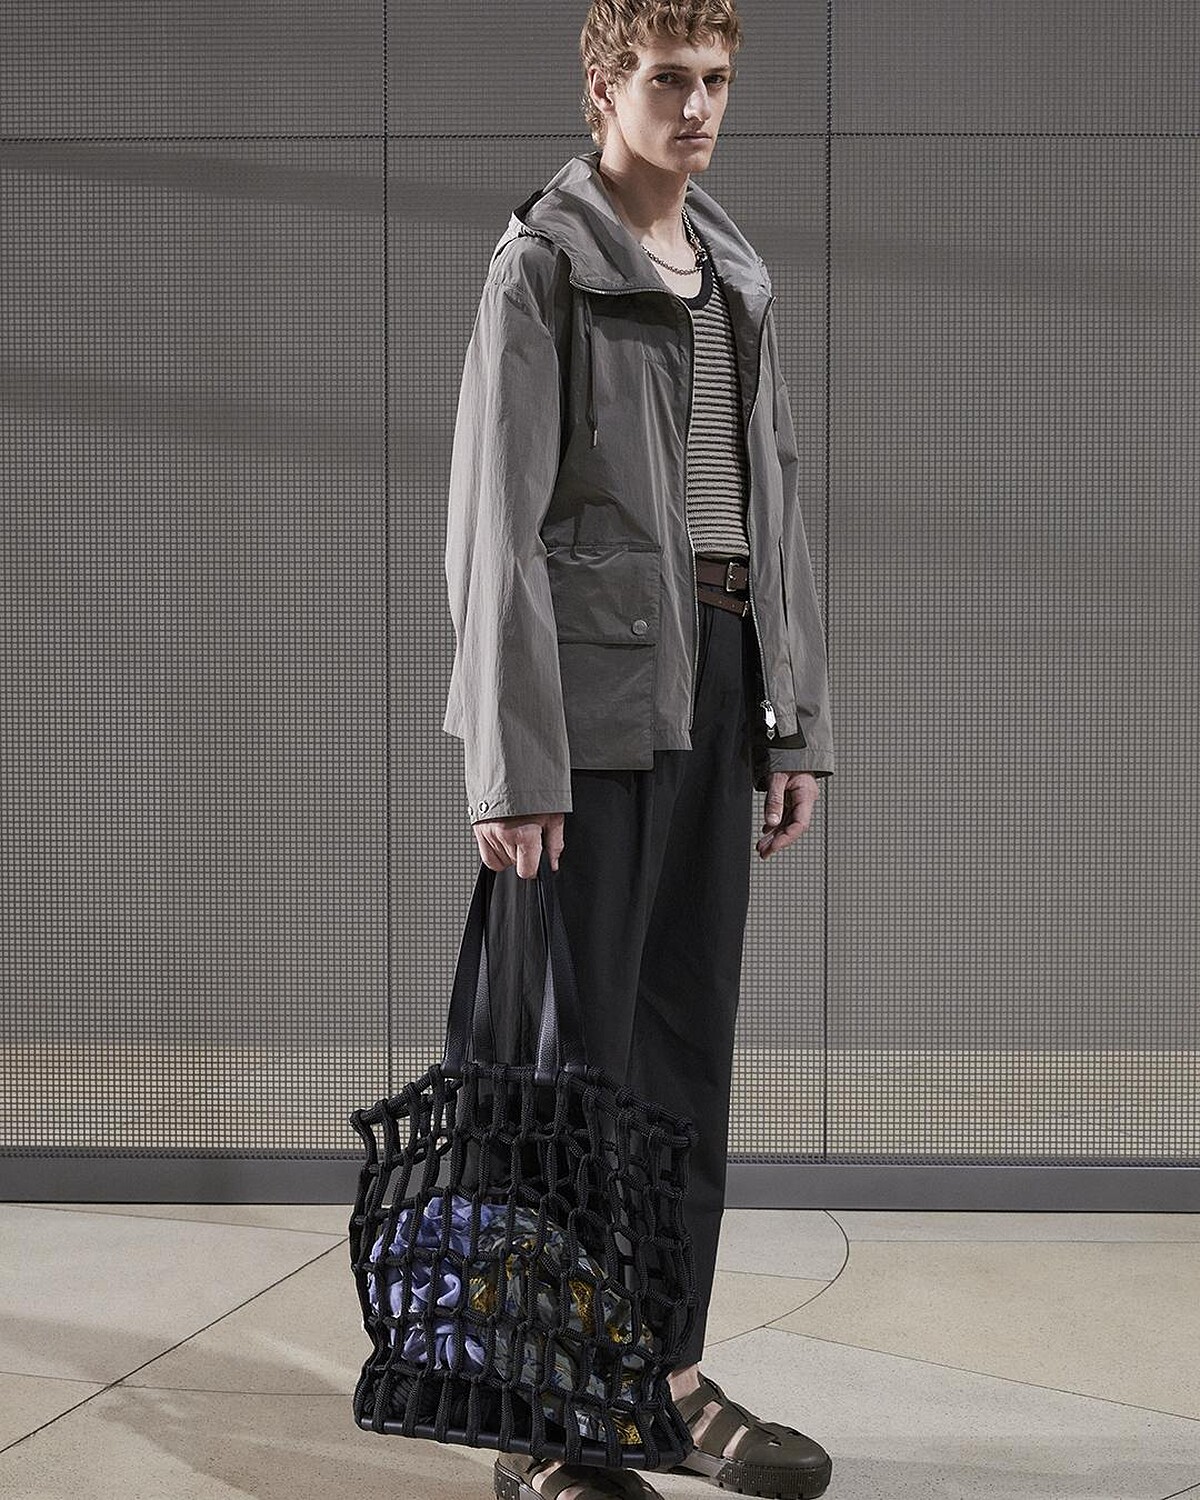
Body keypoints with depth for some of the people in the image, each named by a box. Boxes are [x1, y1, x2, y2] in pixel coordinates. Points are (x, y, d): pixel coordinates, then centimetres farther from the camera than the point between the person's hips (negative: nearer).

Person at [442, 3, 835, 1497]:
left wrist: (798, 718, 11)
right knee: (567, 1058, -2)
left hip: (719, 683, 7)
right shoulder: (541, 265, -4)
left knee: (688, 1042, 11)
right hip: (595, 691, -7)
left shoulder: (738, 276, 17)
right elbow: (495, 528, -11)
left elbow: (775, 510, 17)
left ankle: (666, 1374, 25)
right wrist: (513, 764, -16)